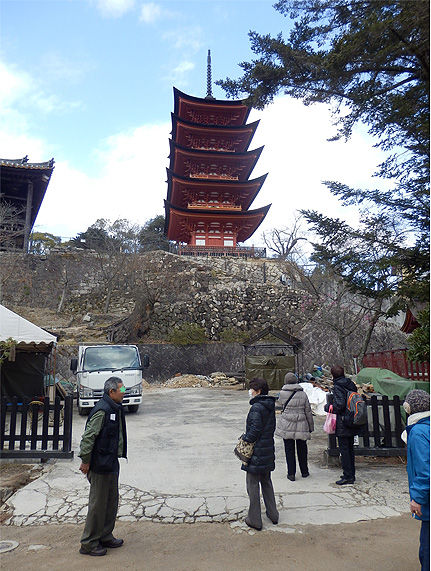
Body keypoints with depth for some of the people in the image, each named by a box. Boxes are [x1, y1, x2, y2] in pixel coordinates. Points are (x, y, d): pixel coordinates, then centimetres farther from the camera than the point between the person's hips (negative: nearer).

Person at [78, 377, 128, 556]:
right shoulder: (102, 410, -21)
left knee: (111, 501, 18)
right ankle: (89, 543, 17)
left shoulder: (116, 409, 9)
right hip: (100, 465, -10)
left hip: (112, 463, 10)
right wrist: (85, 461, -17)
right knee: (98, 504, 2)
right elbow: (88, 436, -21)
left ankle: (105, 536, 33)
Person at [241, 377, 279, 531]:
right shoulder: (270, 406, 6)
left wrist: (245, 441, -10)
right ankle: (273, 514, 32)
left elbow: (255, 429, -24)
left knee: (253, 485, 5)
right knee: (266, 482, 22)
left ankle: (255, 520, 14)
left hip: (256, 452, -8)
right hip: (268, 451, 8)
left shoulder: (256, 407, -21)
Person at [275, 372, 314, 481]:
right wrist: (311, 427, 11)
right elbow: (308, 412, 2)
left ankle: (291, 473, 11)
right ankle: (304, 471, 29)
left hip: (286, 426, -1)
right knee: (302, 449, 16)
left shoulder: (282, 393, -8)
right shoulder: (302, 394, -4)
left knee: (289, 449, 8)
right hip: (301, 426, 2)